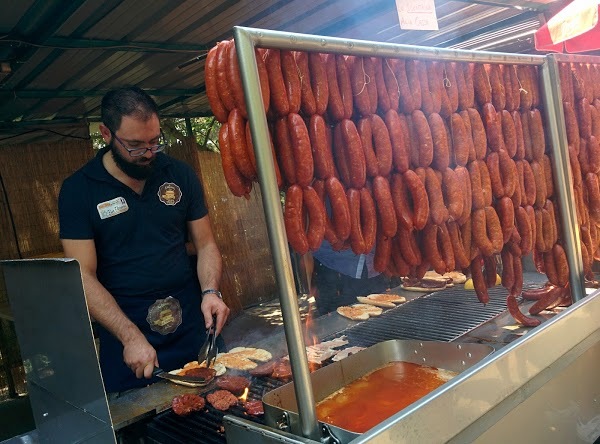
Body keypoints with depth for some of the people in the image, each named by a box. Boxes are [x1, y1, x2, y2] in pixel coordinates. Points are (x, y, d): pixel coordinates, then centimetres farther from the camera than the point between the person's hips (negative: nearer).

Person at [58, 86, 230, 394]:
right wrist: (130, 336, -19)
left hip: (193, 325, 3)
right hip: (124, 335, -2)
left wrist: (211, 291, -13)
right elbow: (83, 276, -10)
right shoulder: (78, 190, -6)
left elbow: (205, 244, 6)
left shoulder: (180, 175, 2)